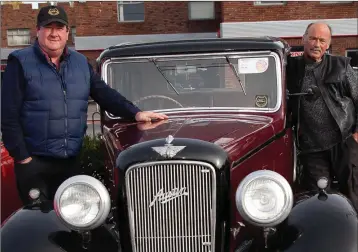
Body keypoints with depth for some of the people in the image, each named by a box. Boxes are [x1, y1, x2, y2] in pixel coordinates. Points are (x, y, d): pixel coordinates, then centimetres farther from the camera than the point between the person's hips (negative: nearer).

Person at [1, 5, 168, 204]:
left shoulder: (81, 62, 10)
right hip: (34, 160, -4)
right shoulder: (20, 63, -5)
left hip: (71, 159, 5)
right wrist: (21, 156, -11)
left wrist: (135, 113, -6)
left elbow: (104, 93, 9)